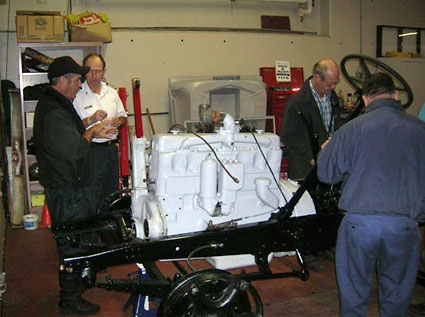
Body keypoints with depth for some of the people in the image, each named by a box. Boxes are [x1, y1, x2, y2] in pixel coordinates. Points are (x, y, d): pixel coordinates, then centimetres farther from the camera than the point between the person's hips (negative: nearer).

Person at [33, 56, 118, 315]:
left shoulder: (56, 104, 11)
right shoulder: (54, 112, -24)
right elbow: (75, 150, -28)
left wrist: (95, 133, 8)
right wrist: (91, 132, -11)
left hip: (69, 184, 11)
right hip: (65, 190, -11)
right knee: (72, 242, 1)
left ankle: (82, 279, 43)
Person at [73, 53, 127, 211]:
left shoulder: (112, 93, 10)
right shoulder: (77, 96, -7)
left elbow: (123, 117, 17)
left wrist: (119, 121, -5)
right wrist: (91, 119, -24)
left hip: (111, 147, 6)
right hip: (91, 150, -5)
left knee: (112, 192, 15)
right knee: (93, 195, -2)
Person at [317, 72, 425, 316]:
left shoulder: (353, 128, -5)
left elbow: (327, 173, 0)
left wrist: (326, 150, 20)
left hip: (360, 220, -1)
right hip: (405, 222, 2)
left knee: (354, 288, 15)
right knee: (398, 290, 19)